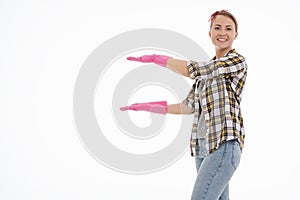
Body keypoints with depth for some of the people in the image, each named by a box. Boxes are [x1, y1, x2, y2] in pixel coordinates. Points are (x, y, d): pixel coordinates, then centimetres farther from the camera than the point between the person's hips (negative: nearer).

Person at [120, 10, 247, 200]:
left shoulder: (237, 61, -4)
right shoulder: (207, 69, 19)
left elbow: (190, 70, -11)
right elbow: (188, 106, 18)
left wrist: (155, 58, -1)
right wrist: (146, 106, 17)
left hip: (224, 145, -7)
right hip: (202, 146, 8)